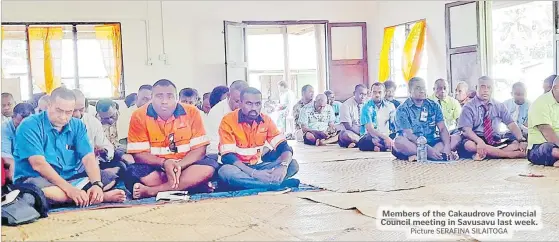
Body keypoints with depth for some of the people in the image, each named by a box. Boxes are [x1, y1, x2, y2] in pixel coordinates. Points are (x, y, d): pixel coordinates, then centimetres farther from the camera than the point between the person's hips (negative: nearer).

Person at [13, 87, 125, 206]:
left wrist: (97, 184, -26)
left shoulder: (77, 126, 4)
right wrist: (69, 189, -32)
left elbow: (88, 158, -5)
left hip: (71, 178, 5)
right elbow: (38, 164, -22)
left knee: (110, 177, -8)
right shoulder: (30, 126, -12)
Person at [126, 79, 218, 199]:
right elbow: (139, 154, -9)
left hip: (185, 165, 1)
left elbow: (199, 149, -7)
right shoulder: (139, 116, -7)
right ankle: (191, 183, -24)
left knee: (209, 166, -28)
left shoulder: (191, 112, -5)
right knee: (133, 172, -31)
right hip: (156, 167, 0)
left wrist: (179, 165, -25)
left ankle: (151, 191, -28)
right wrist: (164, 163, -26)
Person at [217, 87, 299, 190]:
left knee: (292, 165, -16)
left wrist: (283, 166, -32)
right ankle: (277, 183, -32)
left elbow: (284, 146, -8)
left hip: (258, 166, 4)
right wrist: (254, 173, -35)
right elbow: (228, 157, -22)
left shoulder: (266, 120, -3)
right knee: (226, 171, -40)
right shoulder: (228, 121, -15)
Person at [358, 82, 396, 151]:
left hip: (387, 136, 4)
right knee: (362, 143, -39)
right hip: (371, 137, -4)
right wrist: (385, 138, -32)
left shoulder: (390, 106, 5)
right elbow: (370, 129, -17)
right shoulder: (367, 107, -7)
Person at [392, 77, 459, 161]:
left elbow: (442, 129, 0)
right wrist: (428, 149, -29)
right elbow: (408, 134, -15)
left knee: (456, 138, -16)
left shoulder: (434, 106, 9)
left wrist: (447, 147, -21)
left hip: (432, 143, 4)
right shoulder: (402, 109, -4)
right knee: (399, 141, -34)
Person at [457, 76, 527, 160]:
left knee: (517, 145, -22)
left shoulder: (499, 106, 10)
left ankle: (482, 154, -34)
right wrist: (479, 141, -34)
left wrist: (521, 140, -18)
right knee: (469, 145, -39)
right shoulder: (469, 107, -2)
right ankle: (511, 154, -34)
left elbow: (512, 125, 2)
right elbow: (467, 130, -14)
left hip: (495, 142, 4)